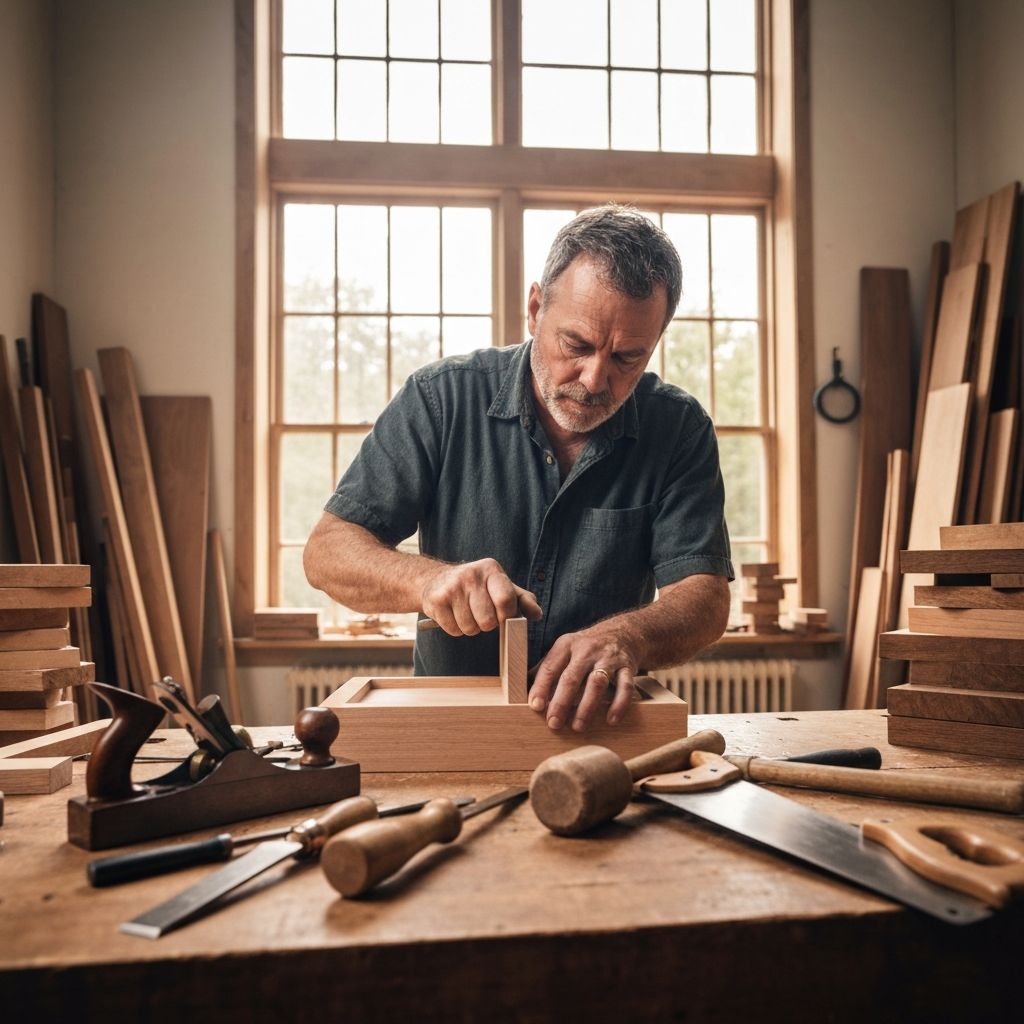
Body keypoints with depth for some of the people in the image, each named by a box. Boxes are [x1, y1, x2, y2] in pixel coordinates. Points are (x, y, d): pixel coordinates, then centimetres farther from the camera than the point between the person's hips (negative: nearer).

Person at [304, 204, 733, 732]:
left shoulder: (680, 430, -5)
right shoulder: (440, 398, -8)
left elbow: (704, 597, -10)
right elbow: (326, 551, -9)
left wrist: (626, 636, -32)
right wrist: (427, 579, -30)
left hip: (600, 727, 1)